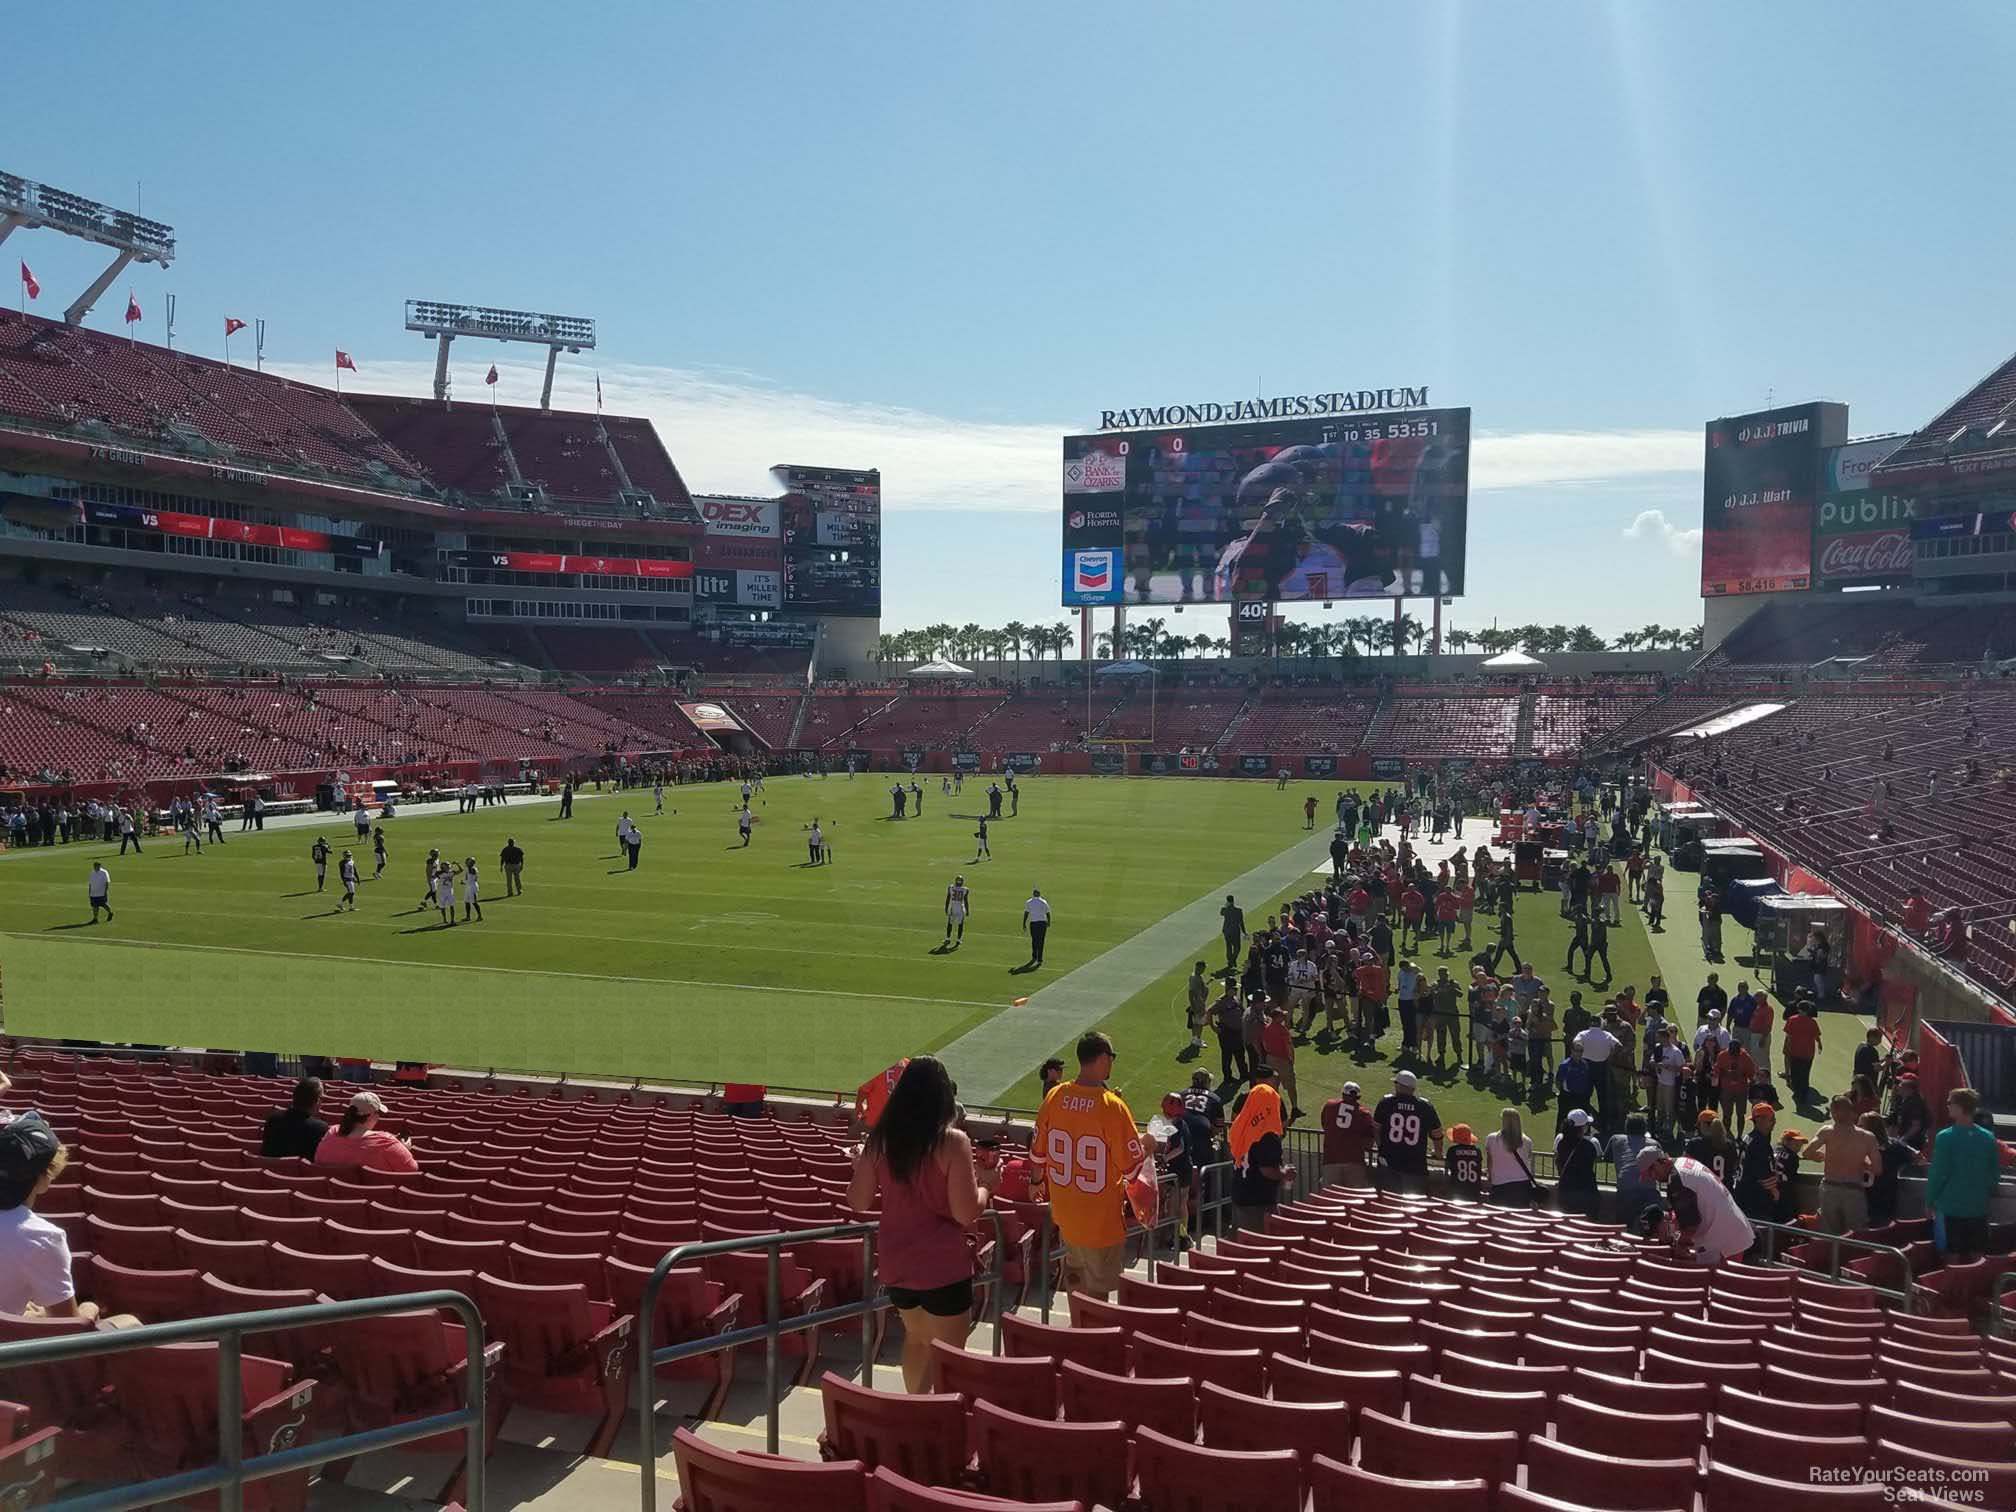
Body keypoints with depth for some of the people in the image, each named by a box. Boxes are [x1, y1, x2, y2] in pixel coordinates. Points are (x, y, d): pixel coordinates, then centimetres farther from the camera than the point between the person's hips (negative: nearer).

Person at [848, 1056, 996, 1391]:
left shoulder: (879, 1139, -3)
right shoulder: (952, 1142, -17)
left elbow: (858, 1203, 3)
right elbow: (966, 1213, -18)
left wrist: (859, 1169, 21)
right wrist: (986, 1183, 0)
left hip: (895, 1263, 5)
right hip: (943, 1265, -5)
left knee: (917, 1338, 27)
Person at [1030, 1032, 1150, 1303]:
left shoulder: (1054, 1096, -6)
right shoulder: (1112, 1106, -23)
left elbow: (1038, 1153, 5)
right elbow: (1131, 1167, -17)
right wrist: (1146, 1147, 4)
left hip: (1064, 1210, 6)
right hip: (1100, 1218, -5)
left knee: (1074, 1272, 24)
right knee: (1098, 1289, 8)